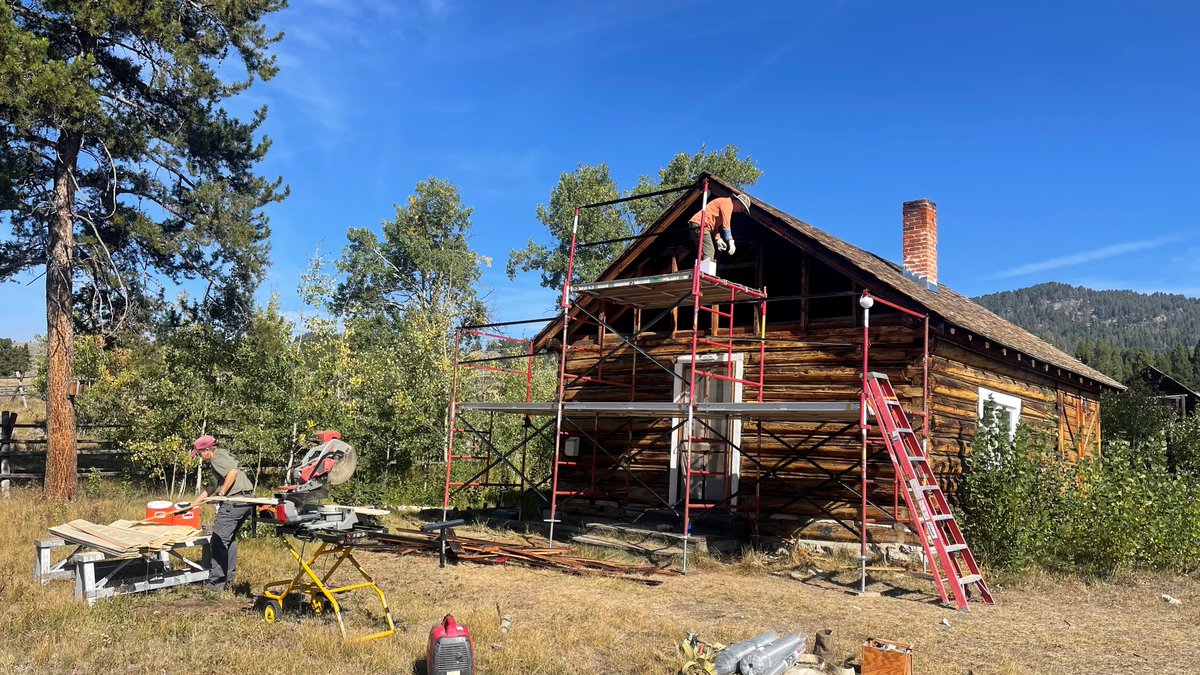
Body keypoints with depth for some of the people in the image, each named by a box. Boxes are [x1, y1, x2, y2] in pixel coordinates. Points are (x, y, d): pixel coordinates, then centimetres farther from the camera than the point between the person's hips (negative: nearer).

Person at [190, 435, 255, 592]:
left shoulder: (217, 458, -3)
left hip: (234, 500, -10)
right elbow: (213, 487, 32)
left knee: (218, 541, -4)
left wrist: (222, 493, -16)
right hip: (247, 499, 10)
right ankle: (229, 579, 29)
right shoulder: (223, 457, 27)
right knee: (230, 538, 23)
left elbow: (233, 472, -23)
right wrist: (195, 502, 36)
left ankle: (216, 584, -1)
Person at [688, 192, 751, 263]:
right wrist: (731, 242, -17)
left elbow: (714, 224, 22)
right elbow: (726, 225, -16)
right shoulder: (728, 202, -7)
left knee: (710, 252, 9)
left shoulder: (724, 203, 24)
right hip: (700, 224, -11)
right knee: (708, 254, -17)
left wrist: (718, 239, 10)